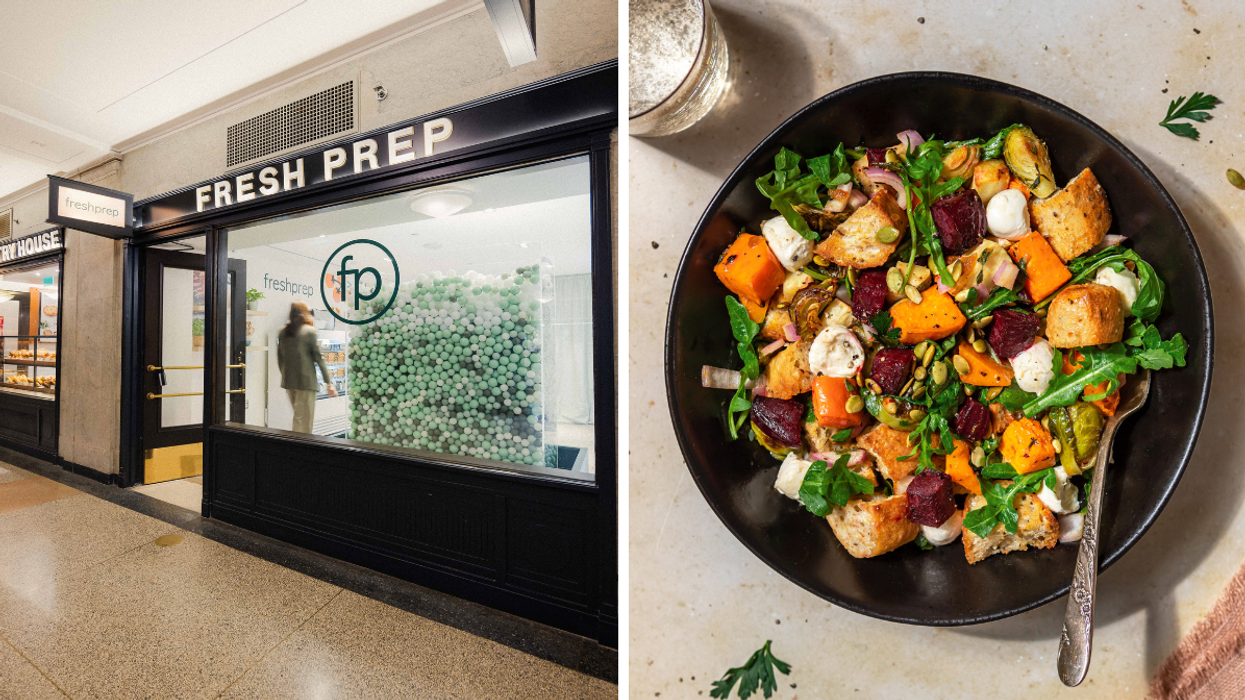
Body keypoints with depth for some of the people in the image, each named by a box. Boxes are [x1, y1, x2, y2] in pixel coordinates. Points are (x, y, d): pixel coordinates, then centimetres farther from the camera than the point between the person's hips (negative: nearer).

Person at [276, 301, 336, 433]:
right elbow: (318, 357, -10)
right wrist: (328, 382, -6)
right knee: (304, 420, 0)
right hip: (306, 381, -6)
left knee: (299, 416, 19)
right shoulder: (309, 331, -9)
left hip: (288, 381, 6)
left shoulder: (282, 332, 8)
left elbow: (280, 358, 13)